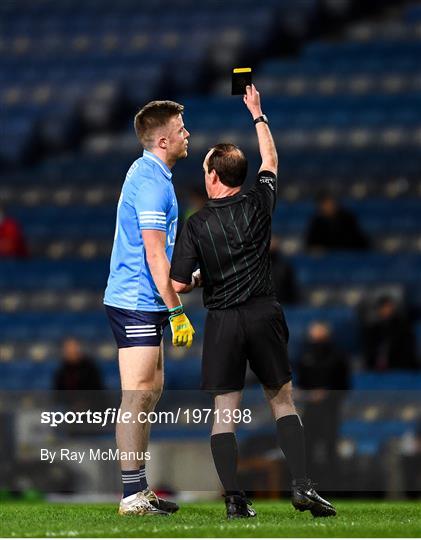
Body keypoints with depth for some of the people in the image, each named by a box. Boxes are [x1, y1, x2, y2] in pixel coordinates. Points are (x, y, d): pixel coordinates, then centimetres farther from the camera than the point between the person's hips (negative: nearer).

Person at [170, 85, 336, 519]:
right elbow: (271, 160, 22)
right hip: (264, 315, 2)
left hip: (222, 321, -2)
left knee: (224, 412, 2)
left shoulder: (196, 225, -6)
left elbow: (178, 286, -7)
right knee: (282, 401, 11)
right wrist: (257, 113, 33)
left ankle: (233, 500, -7)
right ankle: (301, 485, -2)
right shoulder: (259, 204, 1)